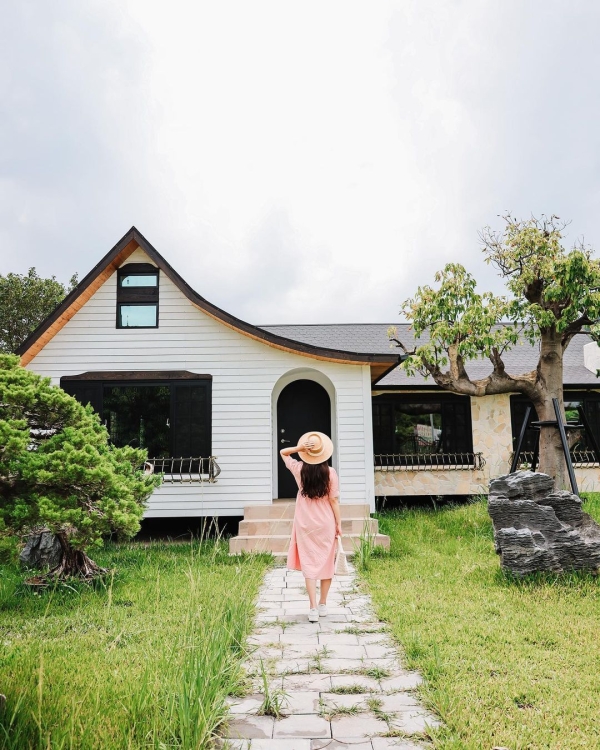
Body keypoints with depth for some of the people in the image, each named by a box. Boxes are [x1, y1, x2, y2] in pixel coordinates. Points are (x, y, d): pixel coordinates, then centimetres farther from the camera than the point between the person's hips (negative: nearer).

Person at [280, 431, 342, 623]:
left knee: (309, 564, 1)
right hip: (326, 524, 0)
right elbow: (334, 500, -7)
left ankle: (313, 608, -6)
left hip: (305, 524, 0)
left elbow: (283, 452, 11)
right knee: (326, 563, 13)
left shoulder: (299, 469, -5)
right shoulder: (330, 472, -9)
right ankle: (323, 605, 23)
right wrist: (339, 524, 2)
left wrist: (299, 448, -7)